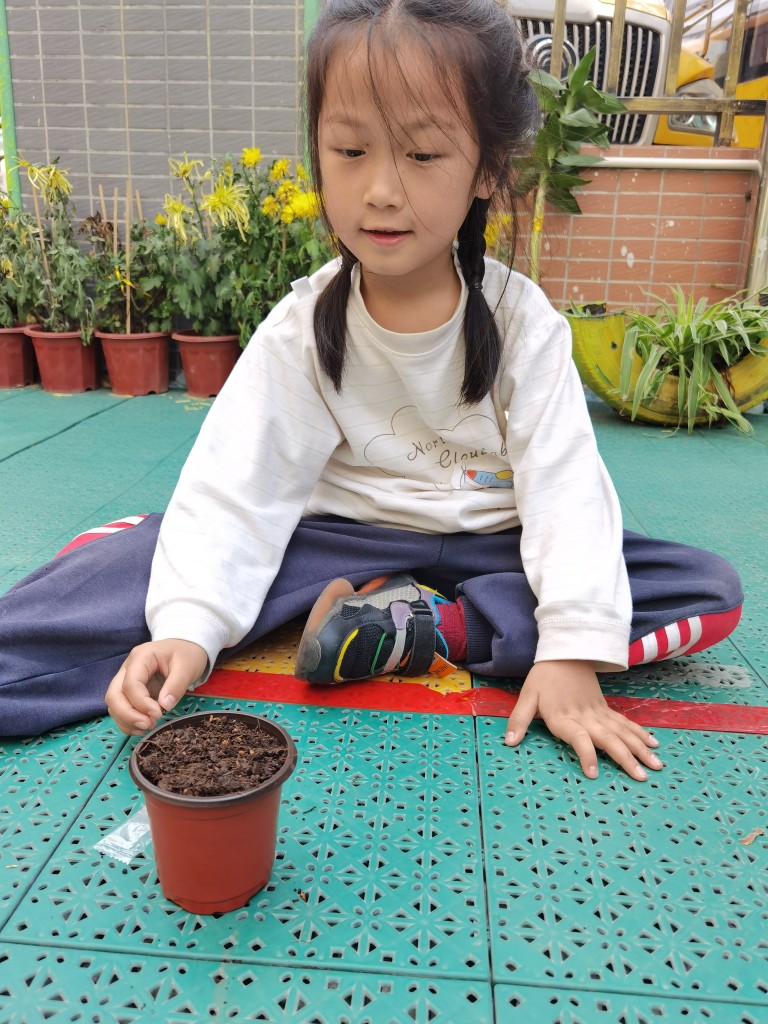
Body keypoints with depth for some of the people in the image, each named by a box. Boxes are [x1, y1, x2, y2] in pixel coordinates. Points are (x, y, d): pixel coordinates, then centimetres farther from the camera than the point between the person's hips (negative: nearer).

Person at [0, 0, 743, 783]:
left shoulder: (521, 321, -9)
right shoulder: (302, 328, -9)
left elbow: (564, 483, -15)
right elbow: (236, 485, -16)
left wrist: (572, 652, -26)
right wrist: (188, 629, -31)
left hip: (491, 547, 3)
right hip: (344, 543, -2)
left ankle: (414, 627, -24)